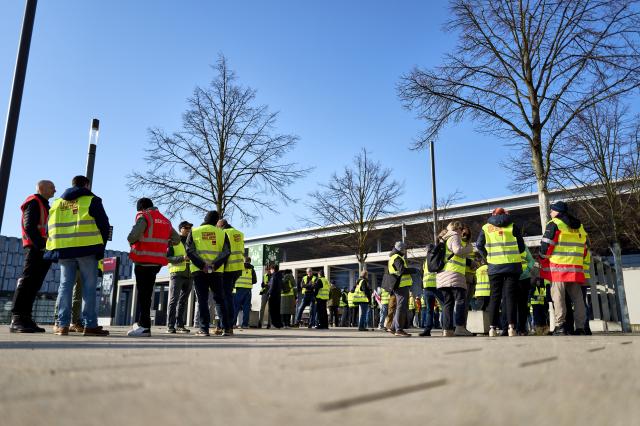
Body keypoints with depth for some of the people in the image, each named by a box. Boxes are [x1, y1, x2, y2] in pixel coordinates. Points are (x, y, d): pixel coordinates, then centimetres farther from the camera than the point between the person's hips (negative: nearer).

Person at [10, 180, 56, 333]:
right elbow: (29, 226, -13)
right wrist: (41, 245, -19)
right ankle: (16, 319, -17)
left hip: (43, 249, 9)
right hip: (35, 247, -9)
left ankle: (25, 319, 7)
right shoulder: (34, 202, 0)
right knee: (27, 281, -14)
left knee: (34, 285, 6)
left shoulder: (44, 206, 29)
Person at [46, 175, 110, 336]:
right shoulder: (91, 200, 3)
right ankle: (90, 325, -3)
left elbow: (51, 227, 15)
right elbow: (104, 224, -1)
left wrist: (58, 247, 20)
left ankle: (62, 324, 3)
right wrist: (101, 246, 10)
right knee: (89, 286, -2)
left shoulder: (57, 203, 18)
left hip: (63, 249, 5)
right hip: (87, 248, -4)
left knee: (65, 285, 8)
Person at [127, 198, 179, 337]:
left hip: (144, 261, -7)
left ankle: (144, 326, -5)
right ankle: (141, 322, 18)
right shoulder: (165, 220, 17)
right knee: (146, 292, 14)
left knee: (143, 293, -5)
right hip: (158, 262, 7)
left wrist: (131, 241, 5)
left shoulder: (143, 217, -4)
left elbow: (132, 237, -16)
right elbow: (177, 239, 20)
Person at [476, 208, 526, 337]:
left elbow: (479, 245, 2)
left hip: (494, 266, 1)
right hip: (512, 265, -1)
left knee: (494, 296, 5)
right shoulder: (512, 227, 2)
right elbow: (521, 246, 2)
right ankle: (511, 326, -3)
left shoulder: (486, 228, 5)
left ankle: (492, 327, -1)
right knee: (510, 295, 3)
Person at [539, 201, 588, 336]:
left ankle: (560, 326, -9)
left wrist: (543, 263, 4)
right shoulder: (580, 227, 19)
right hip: (576, 269, 6)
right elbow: (584, 250, 21)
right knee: (577, 298, 8)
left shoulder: (554, 224, -2)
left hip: (558, 268, -6)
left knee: (558, 297, -5)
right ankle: (580, 327, 7)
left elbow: (546, 245, -8)